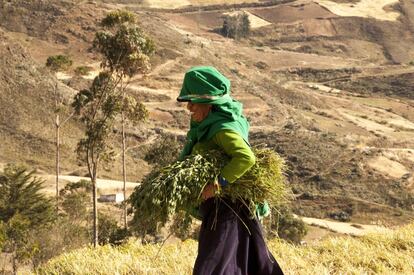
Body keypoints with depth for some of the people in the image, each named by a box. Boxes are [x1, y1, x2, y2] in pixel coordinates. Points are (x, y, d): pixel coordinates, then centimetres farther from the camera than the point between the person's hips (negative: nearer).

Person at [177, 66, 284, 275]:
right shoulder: (205, 126, 9)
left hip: (228, 207, -10)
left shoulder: (224, 129, -21)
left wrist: (219, 183, -38)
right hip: (218, 207, 10)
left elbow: (246, 157, -35)